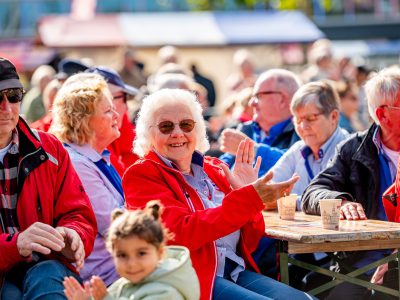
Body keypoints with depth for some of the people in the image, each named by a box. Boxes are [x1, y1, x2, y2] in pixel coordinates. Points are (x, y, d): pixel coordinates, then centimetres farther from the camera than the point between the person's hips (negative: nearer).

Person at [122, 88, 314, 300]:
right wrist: (249, 199, -21)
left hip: (237, 272, 6)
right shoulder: (141, 175, -1)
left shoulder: (214, 169, 17)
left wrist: (248, 194, -1)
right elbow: (181, 233, -18)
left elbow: (248, 243, 16)